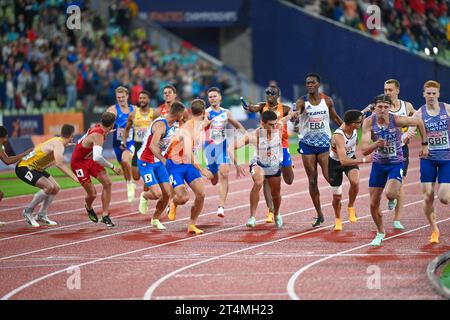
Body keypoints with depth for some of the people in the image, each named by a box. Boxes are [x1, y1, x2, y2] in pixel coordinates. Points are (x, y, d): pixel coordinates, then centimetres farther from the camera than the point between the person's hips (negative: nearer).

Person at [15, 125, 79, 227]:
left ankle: (42, 215, 16)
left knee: (55, 188, 7)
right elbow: (59, 164, -36)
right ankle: (28, 211, -8)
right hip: (24, 168, -10)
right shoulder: (58, 144, -22)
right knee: (49, 187, -24)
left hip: (35, 168, 10)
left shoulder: (58, 141, 7)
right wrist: (74, 177, -37)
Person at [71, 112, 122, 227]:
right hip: (79, 163, -9)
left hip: (90, 159, 9)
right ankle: (89, 208, 33)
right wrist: (112, 167, -41)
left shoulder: (98, 127, -7)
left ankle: (105, 215, 2)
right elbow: (97, 158, -49)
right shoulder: (98, 136, -35)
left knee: (107, 183, -5)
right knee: (92, 193, -5)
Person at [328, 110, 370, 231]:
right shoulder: (338, 136, -37)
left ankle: (351, 207, -2)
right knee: (337, 196, 4)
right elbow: (343, 161, -45)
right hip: (335, 163, -4)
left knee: (355, 182, -28)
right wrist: (364, 160, -49)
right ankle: (338, 220, 34)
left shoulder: (354, 129, -16)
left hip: (351, 158, 4)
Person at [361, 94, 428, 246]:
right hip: (378, 164, 2)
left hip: (396, 164, -2)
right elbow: (364, 151, -22)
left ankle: (395, 196, 12)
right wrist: (376, 144, -42)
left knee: (390, 194, -28)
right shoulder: (369, 122, -16)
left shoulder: (397, 120, -20)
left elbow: (419, 122, -1)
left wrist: (424, 145, 4)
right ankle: (380, 233, 29)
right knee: (373, 204, 3)